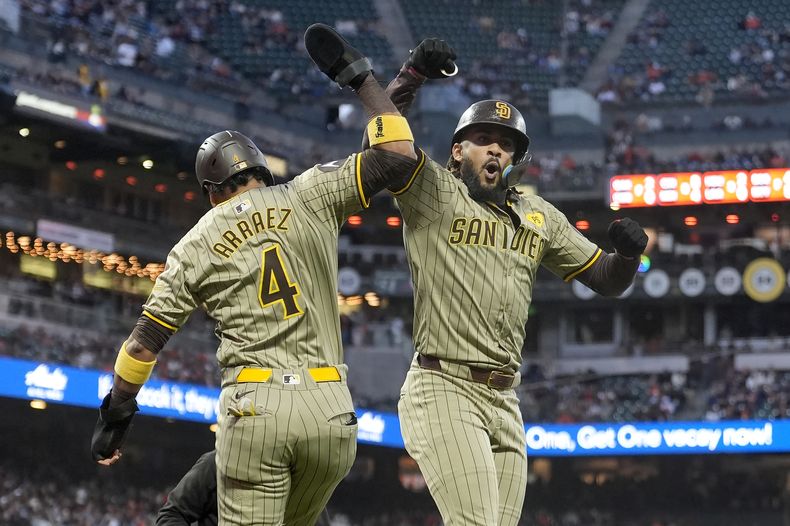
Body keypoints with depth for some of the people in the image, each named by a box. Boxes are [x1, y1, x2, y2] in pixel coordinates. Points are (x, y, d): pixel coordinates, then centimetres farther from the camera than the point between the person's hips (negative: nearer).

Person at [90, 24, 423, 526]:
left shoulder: (196, 245, 9)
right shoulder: (309, 197, 6)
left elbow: (145, 343, 10)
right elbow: (399, 156, 4)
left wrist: (116, 413, 22)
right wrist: (359, 75, 13)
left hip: (254, 408, -2)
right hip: (330, 409, 2)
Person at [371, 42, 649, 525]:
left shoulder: (539, 217, 18)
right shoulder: (433, 192, 1)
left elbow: (608, 281, 20)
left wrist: (629, 252, -2)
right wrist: (413, 75, -30)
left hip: (506, 403, 7)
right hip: (443, 390, -7)